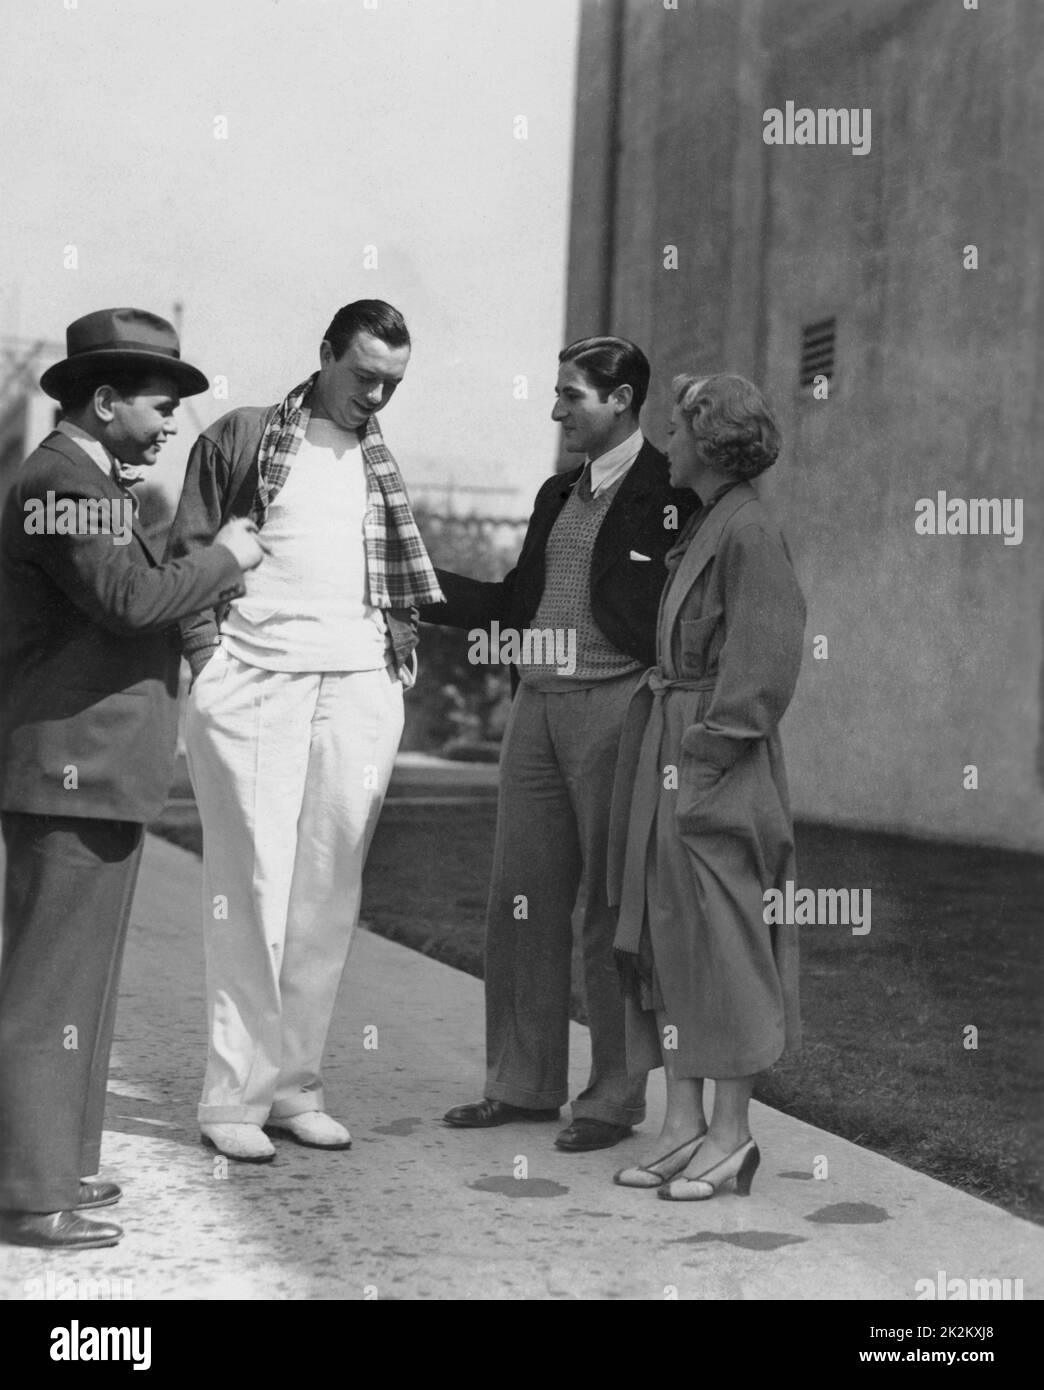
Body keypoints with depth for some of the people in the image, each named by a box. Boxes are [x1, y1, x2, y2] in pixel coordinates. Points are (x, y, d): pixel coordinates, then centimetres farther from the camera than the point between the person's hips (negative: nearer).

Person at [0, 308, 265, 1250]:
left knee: (82, 981, 17)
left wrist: (213, 583, 11)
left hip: (95, 774, 11)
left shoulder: (86, 481, 19)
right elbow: (131, 601, -25)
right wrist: (223, 558, -12)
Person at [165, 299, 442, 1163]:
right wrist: (207, 652, -5)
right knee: (251, 892, -5)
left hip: (360, 693, 4)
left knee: (329, 897, 2)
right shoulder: (241, 438, 5)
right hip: (253, 686, -4)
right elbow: (188, 551, 3)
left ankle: (296, 1086, 10)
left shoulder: (384, 464, 18)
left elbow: (405, 577, 22)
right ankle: (233, 1097, 0)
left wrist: (401, 643, 7)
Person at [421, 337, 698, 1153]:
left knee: (609, 908, -1)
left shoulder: (671, 492, -6)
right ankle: (524, 1084, 19)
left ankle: (616, 1098, 9)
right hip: (539, 706, 8)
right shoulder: (558, 496, 18)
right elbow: (515, 603, 19)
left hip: (615, 709, -7)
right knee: (523, 900, 9)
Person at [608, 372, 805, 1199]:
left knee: (721, 942, -2)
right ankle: (684, 1124, 17)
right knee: (668, 941, 10)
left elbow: (765, 665, -17)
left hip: (717, 766, -9)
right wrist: (662, 755, 13)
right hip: (668, 761, 9)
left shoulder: (749, 531, -13)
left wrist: (707, 748, -17)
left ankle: (731, 1133, 7)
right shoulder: (701, 528, 15)